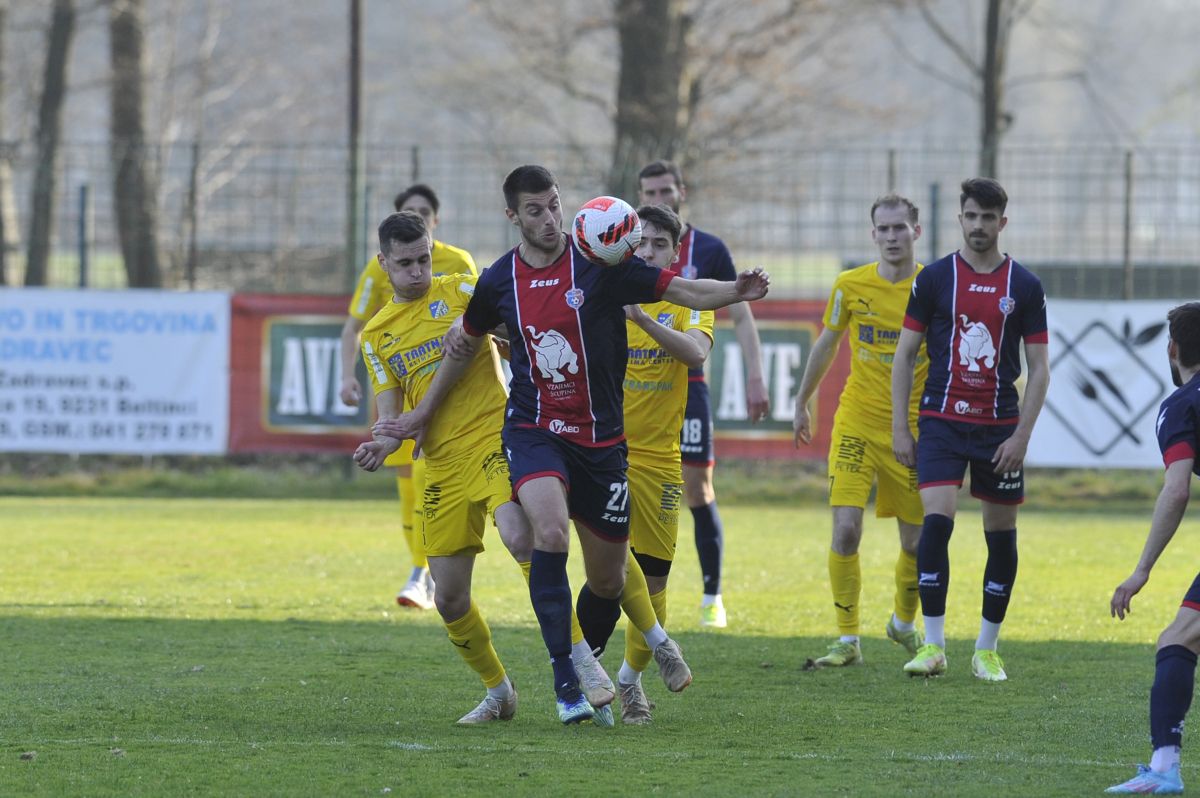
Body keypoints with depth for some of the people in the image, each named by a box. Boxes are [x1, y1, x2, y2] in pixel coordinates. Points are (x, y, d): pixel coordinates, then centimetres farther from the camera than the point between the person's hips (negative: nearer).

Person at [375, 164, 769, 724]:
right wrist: (421, 414, 25)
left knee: (608, 580, 6)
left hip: (600, 438, 1)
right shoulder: (498, 282, 1)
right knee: (550, 532, -28)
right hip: (533, 431, -1)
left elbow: (682, 291, -5)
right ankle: (565, 678, -23)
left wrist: (737, 291, -25)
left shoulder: (601, 267, -6)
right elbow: (466, 342, 19)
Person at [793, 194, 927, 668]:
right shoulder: (850, 286, -2)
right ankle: (847, 641, -4)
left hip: (914, 428, 0)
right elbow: (827, 344, 14)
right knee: (845, 528, -14)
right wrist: (802, 404, 20)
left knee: (916, 542, 6)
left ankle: (904, 623, 35)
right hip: (857, 423, 0)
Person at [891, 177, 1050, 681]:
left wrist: (1021, 436, -5)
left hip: (1000, 427, 1)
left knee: (1002, 536, 4)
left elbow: (1039, 368, 4)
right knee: (935, 522, -16)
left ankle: (987, 650, 16)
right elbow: (905, 354, 5)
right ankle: (933, 645, -11)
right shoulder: (934, 279, 2)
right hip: (943, 422, -1)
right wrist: (899, 428, -1)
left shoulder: (1024, 286, 2)